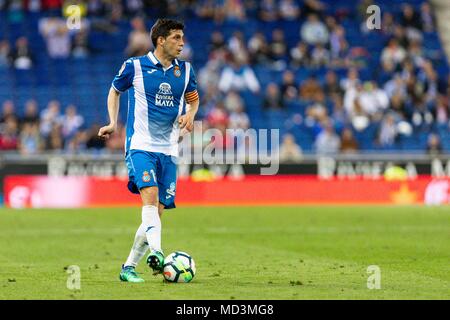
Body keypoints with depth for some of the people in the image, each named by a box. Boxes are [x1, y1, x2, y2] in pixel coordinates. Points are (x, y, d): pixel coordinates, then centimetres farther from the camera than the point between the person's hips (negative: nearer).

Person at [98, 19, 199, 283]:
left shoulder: (185, 70, 7)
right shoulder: (134, 66, -3)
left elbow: (193, 98, 24)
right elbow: (115, 91, 14)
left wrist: (189, 116, 3)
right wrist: (113, 123, 2)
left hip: (169, 150, 4)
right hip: (140, 145, -4)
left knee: (157, 212, 2)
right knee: (150, 195, -28)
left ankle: (129, 267, 12)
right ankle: (156, 252, -43)